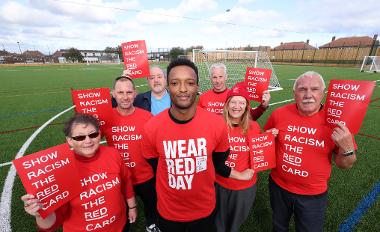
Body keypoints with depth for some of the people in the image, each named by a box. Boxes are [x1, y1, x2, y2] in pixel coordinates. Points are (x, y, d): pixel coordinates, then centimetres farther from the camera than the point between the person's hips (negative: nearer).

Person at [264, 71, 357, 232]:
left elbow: (344, 165, -6)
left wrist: (347, 148, -25)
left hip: (313, 195, -1)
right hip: (278, 186, 1)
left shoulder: (335, 120, -15)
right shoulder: (279, 114, -14)